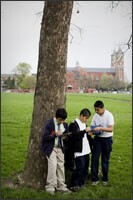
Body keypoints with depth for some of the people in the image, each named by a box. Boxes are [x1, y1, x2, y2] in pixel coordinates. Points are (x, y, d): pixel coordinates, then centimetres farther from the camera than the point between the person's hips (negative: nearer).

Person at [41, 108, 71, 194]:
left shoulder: (65, 124, 1)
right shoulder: (49, 123, -14)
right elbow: (45, 137, -15)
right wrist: (55, 134, -26)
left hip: (60, 148, 5)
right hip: (50, 148, -5)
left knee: (61, 166, 6)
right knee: (53, 165, -15)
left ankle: (61, 186, 17)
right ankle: (50, 186, -2)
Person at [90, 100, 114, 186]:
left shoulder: (109, 115, -15)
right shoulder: (95, 116, -1)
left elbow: (111, 129, -20)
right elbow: (92, 127, 5)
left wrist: (100, 128, -32)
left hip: (107, 139, -3)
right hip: (98, 138, 3)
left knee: (105, 160, 8)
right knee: (95, 158, -2)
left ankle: (105, 179, 25)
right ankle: (95, 179, 9)